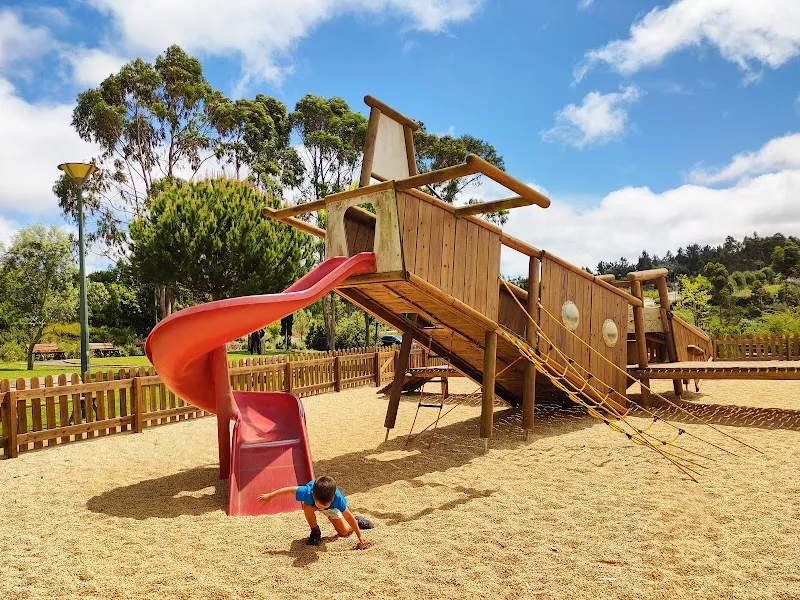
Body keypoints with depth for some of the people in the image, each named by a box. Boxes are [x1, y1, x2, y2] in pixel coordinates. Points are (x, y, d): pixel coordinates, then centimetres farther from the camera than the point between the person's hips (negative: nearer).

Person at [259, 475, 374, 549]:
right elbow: (289, 490, -28)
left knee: (344, 532, -7)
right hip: (312, 504, 0)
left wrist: (360, 536, -27)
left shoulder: (337, 498, -42)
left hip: (332, 509, 0)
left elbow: (348, 516, -30)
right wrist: (270, 496, -15)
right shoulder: (307, 492, -44)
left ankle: (357, 521, 28)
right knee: (307, 506, -36)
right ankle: (315, 532, -10)